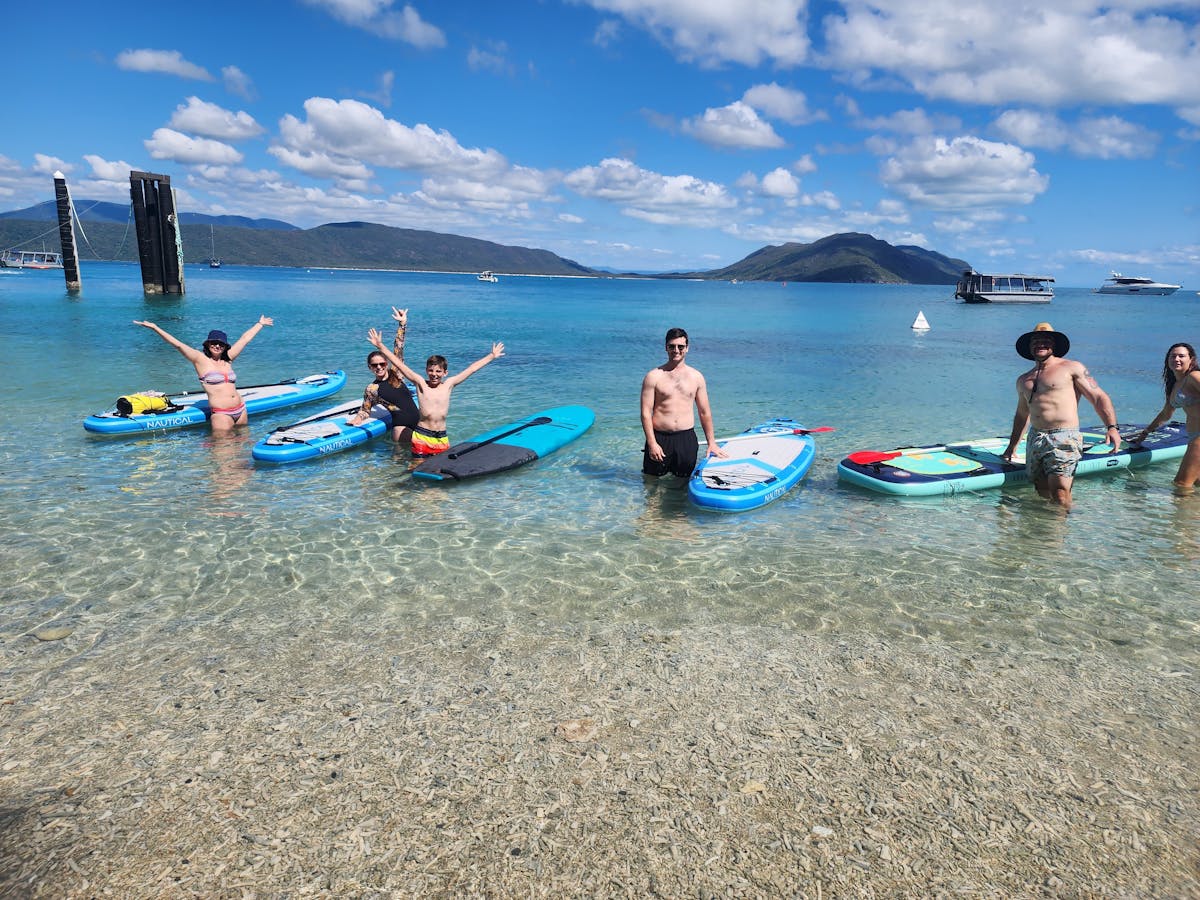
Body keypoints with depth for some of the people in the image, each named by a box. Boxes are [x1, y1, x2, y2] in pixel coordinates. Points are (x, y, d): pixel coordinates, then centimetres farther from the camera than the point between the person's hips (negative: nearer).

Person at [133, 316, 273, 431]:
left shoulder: (228, 359, 15)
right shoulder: (201, 359, 3)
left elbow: (245, 338, 23)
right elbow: (178, 344, -5)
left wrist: (260, 324, 35)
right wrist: (154, 328, -12)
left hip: (241, 410, 5)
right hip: (221, 414, -5)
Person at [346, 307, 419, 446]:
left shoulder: (395, 373, 9)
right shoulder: (372, 389, 1)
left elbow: (398, 349, 4)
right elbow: (365, 411, 8)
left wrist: (402, 324, 0)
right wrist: (357, 419, -16)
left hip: (418, 423, 5)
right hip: (401, 429, -5)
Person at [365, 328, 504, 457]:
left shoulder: (448, 384, 7)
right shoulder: (421, 383, 1)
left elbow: (472, 368, 11)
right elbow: (399, 363, -3)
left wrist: (492, 356, 19)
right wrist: (380, 346, -6)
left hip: (441, 438, 2)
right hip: (421, 435, -2)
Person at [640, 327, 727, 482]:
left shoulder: (696, 377, 8)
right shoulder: (654, 376, -2)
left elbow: (704, 412, 13)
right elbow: (646, 412, -6)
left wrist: (711, 443, 12)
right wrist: (652, 443, -13)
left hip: (687, 438, 2)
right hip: (659, 438, -2)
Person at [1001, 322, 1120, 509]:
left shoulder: (1072, 368, 5)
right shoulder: (1023, 381, 21)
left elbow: (1099, 397, 0)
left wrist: (1111, 427, -14)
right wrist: (1012, 447, 31)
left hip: (1064, 439, -6)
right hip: (1034, 439, 6)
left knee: (1059, 491, -16)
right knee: (1042, 492, 3)